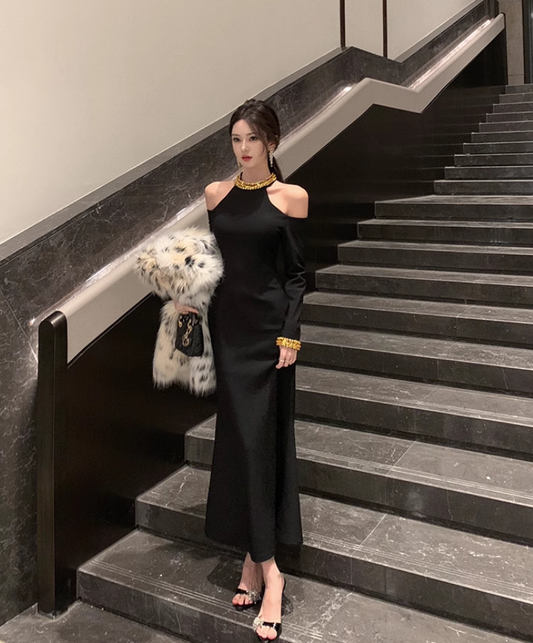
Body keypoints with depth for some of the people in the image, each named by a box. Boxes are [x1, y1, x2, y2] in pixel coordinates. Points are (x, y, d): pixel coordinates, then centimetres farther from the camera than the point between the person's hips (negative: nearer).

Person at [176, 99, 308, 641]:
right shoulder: (216, 194, 10)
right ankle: (265, 565, 14)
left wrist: (290, 334, -10)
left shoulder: (290, 197, -1)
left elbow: (296, 272, -3)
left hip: (268, 324, -4)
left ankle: (256, 558, 7)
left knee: (259, 437, -4)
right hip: (227, 323, 4)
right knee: (238, 436, 4)